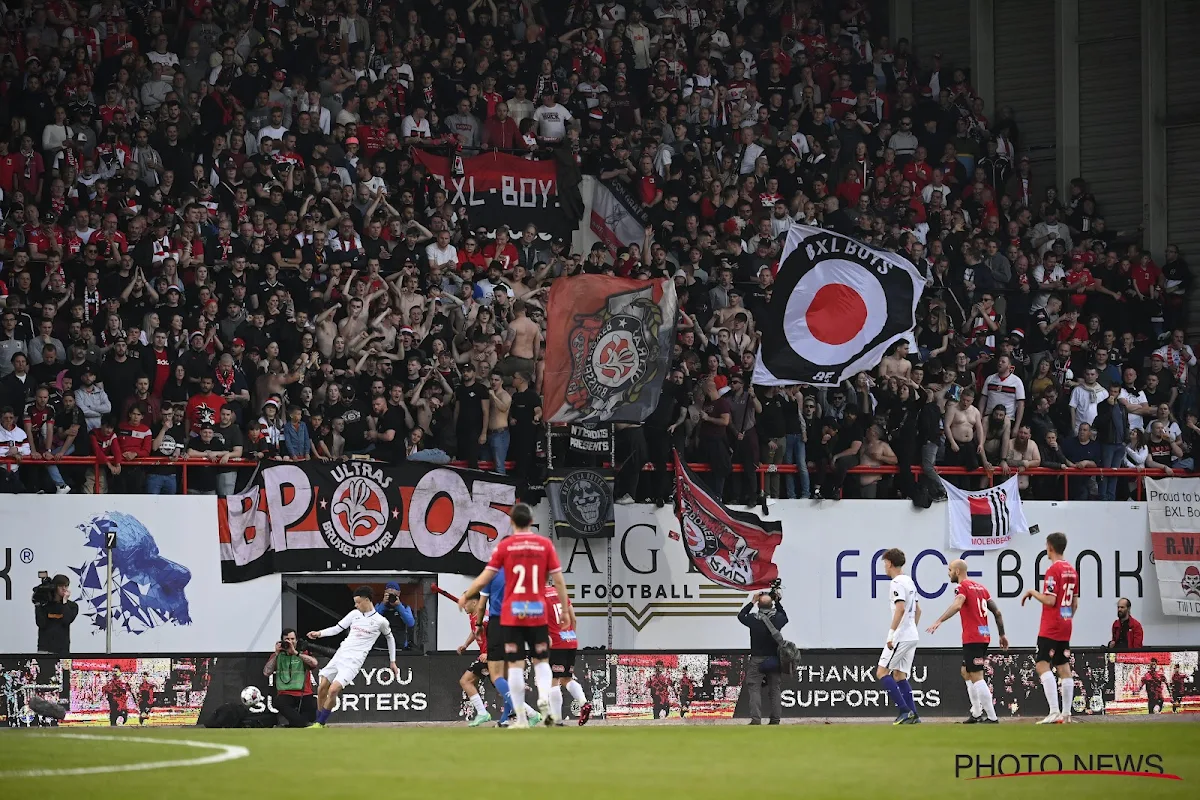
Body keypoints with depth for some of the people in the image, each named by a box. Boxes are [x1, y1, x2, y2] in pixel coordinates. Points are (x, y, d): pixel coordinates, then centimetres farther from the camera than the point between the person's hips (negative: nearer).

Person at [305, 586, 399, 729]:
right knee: (321, 689, 1)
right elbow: (337, 628, 13)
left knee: (333, 690, -19)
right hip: (339, 655, 6)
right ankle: (319, 723, 14)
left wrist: (392, 662, 19)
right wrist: (319, 633, -4)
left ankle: (319, 724, -8)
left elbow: (390, 638, 15)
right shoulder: (354, 614, 12)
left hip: (354, 661, -6)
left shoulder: (380, 621, -1)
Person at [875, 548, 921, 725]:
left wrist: (891, 633, -23)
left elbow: (900, 609, -23)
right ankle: (912, 715, 4)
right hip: (912, 636, 10)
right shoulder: (909, 582, 18)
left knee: (882, 672, -8)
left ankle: (904, 710, -14)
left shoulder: (897, 583, -12)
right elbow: (917, 609, 26)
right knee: (899, 675, 12)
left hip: (901, 637, -10)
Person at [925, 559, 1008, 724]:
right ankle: (977, 713, 20)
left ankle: (992, 717, -13)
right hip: (984, 636, 9)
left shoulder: (962, 587, -7)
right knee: (966, 673, 21)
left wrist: (939, 621, -38)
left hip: (972, 638, -9)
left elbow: (957, 605, -28)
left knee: (976, 677, -8)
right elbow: (997, 612, 16)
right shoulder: (981, 587, 17)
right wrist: (1002, 635, 22)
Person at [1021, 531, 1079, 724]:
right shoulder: (1072, 570, 12)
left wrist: (1032, 592, -5)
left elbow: (1050, 600, -19)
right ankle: (1066, 714, 12)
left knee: (1042, 665, -12)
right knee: (1064, 668, 11)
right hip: (1065, 628, 9)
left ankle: (1054, 712, -23)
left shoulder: (1053, 570, -14)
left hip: (1050, 628, -9)